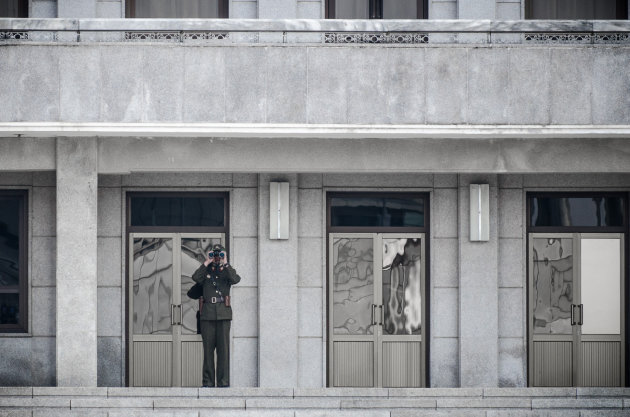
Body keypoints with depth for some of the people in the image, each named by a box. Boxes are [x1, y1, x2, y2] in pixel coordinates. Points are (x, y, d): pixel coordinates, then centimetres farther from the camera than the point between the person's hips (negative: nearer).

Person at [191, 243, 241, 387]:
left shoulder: (227, 271, 13)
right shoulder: (206, 271, 14)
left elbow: (235, 279, -9)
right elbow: (196, 278, -7)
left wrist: (225, 264, -7)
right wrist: (207, 263, -5)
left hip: (223, 313, -1)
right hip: (208, 313, 1)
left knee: (223, 348, -6)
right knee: (208, 348, 0)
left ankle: (223, 382, -5)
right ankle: (208, 382, 2)